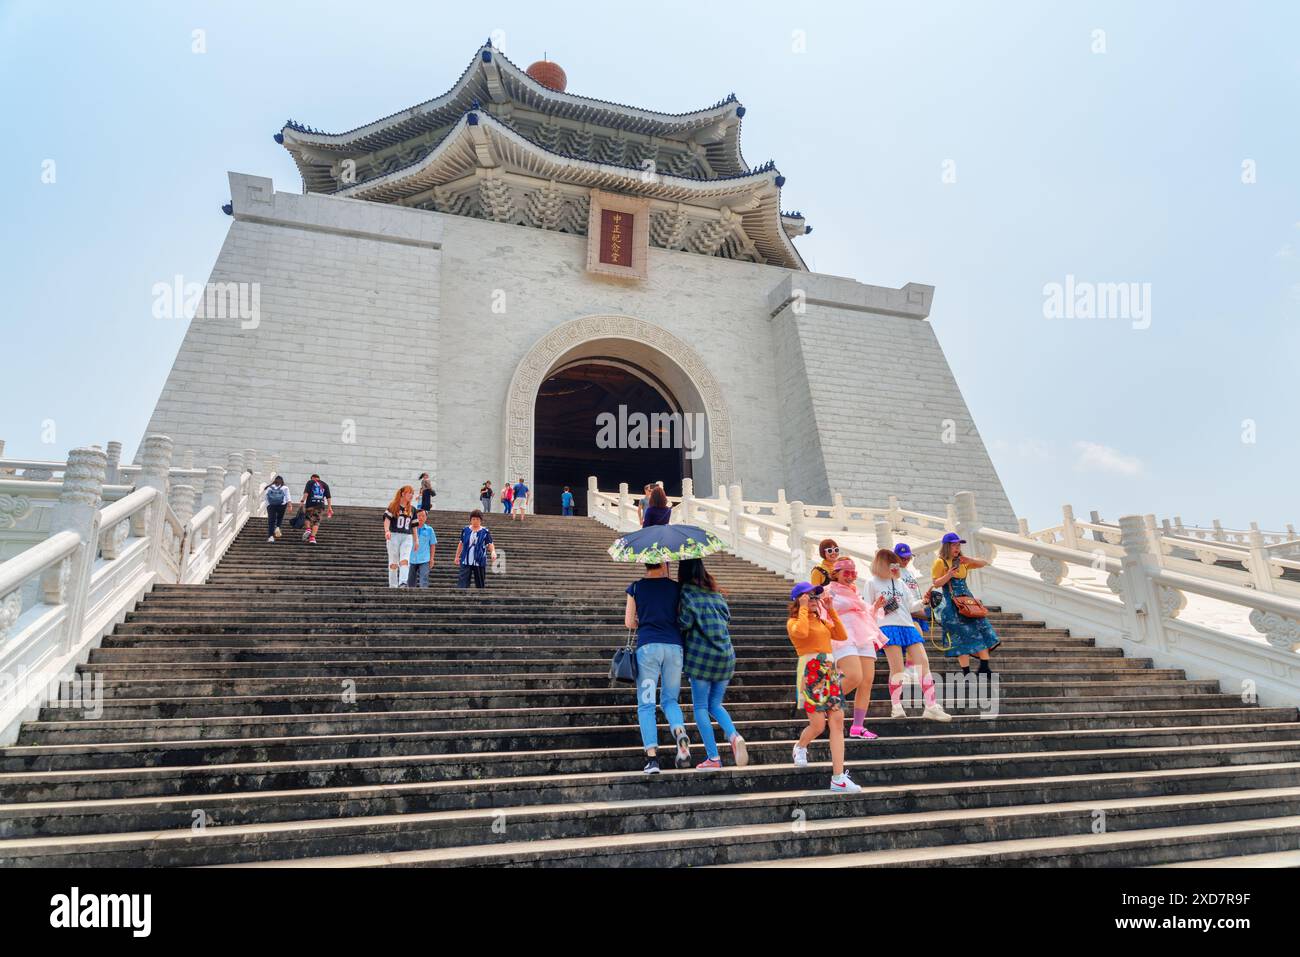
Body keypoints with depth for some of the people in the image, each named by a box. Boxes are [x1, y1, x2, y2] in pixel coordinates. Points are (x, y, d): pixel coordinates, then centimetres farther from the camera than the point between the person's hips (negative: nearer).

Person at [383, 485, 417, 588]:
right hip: (394, 535, -3)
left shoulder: (412, 509, 15)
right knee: (393, 562, 1)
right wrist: (387, 531, -25)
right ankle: (393, 585, 7)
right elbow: (387, 519, -8)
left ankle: (402, 582, -27)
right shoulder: (393, 506, 2)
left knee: (405, 560, -15)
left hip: (407, 537, 3)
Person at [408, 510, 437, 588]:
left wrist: (431, 559, 3)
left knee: (423, 582, -12)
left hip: (424, 560, -2)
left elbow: (433, 545, 7)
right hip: (412, 559, 2)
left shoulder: (429, 530, 4)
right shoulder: (412, 528, 5)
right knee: (411, 582, 11)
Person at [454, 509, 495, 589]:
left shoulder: (485, 532, -1)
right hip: (466, 562, 1)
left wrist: (493, 551, -23)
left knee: (480, 584, 8)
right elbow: (461, 544, 15)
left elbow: (490, 545, -2)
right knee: (461, 583, -9)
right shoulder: (465, 530, 5)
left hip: (480, 562, -1)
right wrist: (457, 556, 18)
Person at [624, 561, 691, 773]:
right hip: (674, 646, 2)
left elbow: (629, 623, 6)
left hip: (647, 646, -2)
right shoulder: (676, 588, 7)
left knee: (646, 704, 4)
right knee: (670, 699, 15)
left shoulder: (635, 588, 6)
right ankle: (680, 734, -14)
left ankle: (652, 757, -6)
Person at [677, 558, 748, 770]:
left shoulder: (687, 591, -7)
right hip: (726, 654, 6)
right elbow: (727, 615, 19)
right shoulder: (714, 590, 13)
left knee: (700, 706, 5)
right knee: (715, 704, 16)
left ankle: (713, 758, 3)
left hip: (701, 653, -6)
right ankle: (734, 735, -9)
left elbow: (685, 622, -13)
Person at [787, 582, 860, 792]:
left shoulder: (822, 620, 22)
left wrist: (830, 610, 10)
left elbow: (842, 635, 10)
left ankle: (839, 778, -1)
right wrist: (803, 609, -11)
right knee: (818, 724, -9)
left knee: (837, 722, -2)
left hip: (830, 671, 7)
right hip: (810, 671, -6)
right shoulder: (793, 622, 1)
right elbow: (801, 632, -22)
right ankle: (800, 747, 27)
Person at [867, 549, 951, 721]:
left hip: (908, 626, 5)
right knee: (897, 667, -11)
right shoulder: (872, 583, 7)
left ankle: (931, 707, -5)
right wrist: (882, 607, -14)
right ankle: (896, 707, 2)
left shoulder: (900, 584, 23)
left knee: (923, 662, -6)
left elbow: (910, 606, 19)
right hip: (888, 627, -5)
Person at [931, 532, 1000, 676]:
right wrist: (948, 575, -24)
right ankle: (966, 672, 0)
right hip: (952, 604, -7)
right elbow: (936, 584, -9)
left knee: (982, 630, 3)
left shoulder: (962, 561, 15)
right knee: (962, 636, -6)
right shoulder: (940, 562, -5)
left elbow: (983, 564, 15)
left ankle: (984, 667, 12)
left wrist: (970, 560, -3)